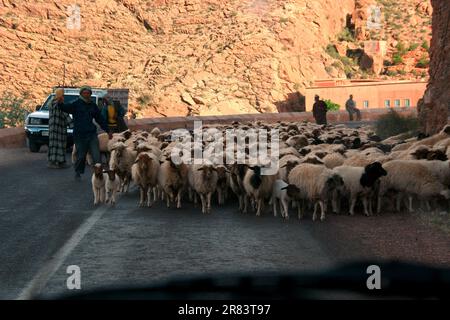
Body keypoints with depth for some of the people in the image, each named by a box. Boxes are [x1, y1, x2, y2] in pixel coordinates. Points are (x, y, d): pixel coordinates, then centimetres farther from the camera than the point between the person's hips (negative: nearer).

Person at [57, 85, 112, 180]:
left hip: (92, 134, 3)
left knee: (96, 156, -4)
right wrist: (60, 103, -41)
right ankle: (78, 172, 23)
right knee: (81, 156, 5)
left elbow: (100, 119, 20)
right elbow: (66, 108, -19)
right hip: (79, 134, -3)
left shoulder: (93, 105, 13)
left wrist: (108, 131, 20)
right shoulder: (76, 104, -1)